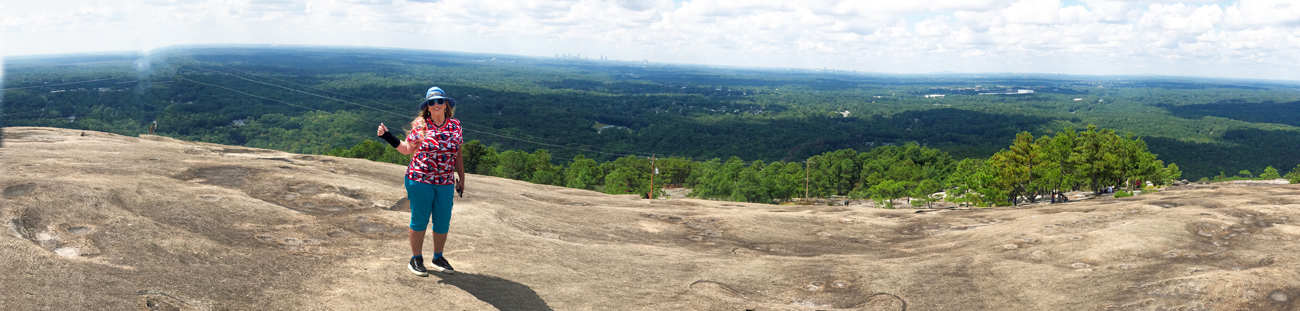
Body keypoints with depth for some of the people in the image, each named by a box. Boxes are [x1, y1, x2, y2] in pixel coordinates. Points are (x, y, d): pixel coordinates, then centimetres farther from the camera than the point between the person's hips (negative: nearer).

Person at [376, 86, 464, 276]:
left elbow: (458, 154, 11)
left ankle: (438, 258, 28)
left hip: (445, 183, 3)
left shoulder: (455, 125, 5)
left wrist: (461, 178, 12)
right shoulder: (420, 125, -3)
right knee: (419, 220, 5)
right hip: (420, 180, -3)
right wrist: (388, 136, -6)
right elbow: (407, 149, 3)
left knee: (443, 222, 8)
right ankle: (416, 259, 19)